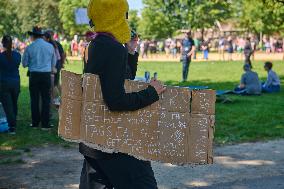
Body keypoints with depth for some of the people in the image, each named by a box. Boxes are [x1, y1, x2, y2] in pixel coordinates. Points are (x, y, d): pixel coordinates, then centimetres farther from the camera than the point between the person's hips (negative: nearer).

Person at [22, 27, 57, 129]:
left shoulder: (29, 48, -5)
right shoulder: (50, 46, 2)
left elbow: (25, 64, 3)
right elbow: (53, 63, 12)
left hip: (34, 75, -1)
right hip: (47, 75, 1)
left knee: (34, 99, 8)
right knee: (46, 99, 4)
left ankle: (35, 123, 12)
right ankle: (45, 124, 3)